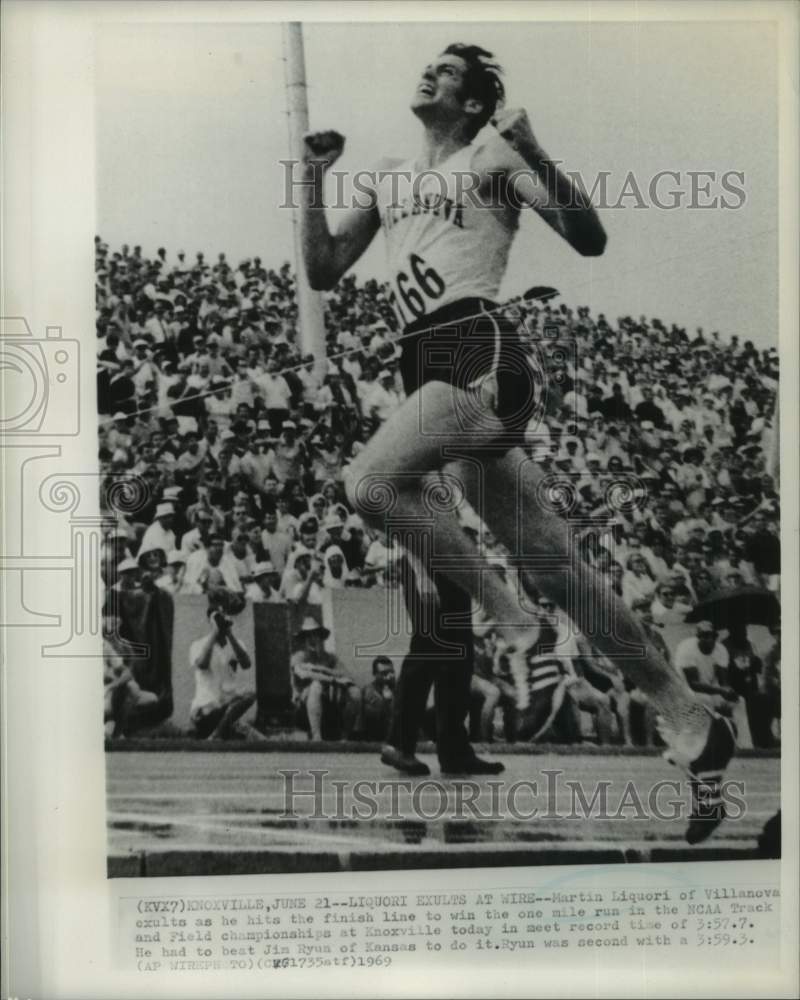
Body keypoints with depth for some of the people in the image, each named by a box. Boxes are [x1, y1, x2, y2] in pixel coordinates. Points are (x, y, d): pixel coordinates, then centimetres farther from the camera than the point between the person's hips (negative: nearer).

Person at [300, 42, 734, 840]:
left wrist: (536, 157, -15)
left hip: (480, 354, -6)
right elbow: (323, 273, 21)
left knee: (369, 483, -29)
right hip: (425, 367, 7)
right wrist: (313, 176, 15)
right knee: (551, 565, 4)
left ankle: (510, 620, -10)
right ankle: (692, 727, 13)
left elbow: (589, 240, -4)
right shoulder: (388, 179, 25)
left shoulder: (491, 157, 6)